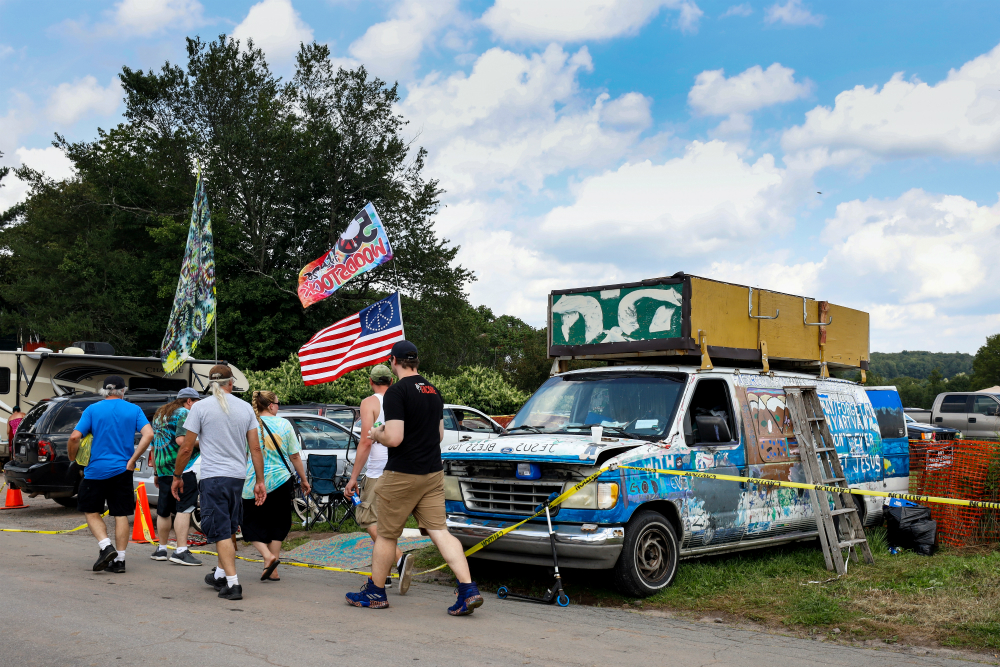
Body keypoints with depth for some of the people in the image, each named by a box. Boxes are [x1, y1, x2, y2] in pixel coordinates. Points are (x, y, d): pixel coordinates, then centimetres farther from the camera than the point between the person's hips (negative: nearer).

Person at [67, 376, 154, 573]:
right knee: (121, 514, 7)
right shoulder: (134, 410, 3)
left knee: (91, 512, 13)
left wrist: (72, 457, 8)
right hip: (122, 470, 2)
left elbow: (75, 437, -10)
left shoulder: (93, 410, -1)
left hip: (96, 470, -2)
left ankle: (106, 547, -6)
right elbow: (148, 434, -11)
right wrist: (132, 460, -6)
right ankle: (119, 559, 7)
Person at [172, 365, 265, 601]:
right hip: (238, 476, 4)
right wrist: (260, 481, 10)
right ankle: (220, 575, 32)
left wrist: (177, 477, 9)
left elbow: (186, 448, -4)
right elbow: (255, 448, 5)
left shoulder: (200, 408, -4)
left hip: (213, 476, -4)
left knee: (221, 532, -3)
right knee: (229, 529, 19)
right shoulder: (246, 408, 6)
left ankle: (233, 583, -9)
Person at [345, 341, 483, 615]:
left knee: (387, 535, 8)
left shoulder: (397, 392, -14)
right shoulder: (433, 392, 11)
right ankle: (469, 590, -9)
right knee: (439, 531, 3)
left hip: (402, 474, -7)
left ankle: (374, 592, 22)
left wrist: (377, 434, -1)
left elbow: (394, 438, -21)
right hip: (433, 472, 7)